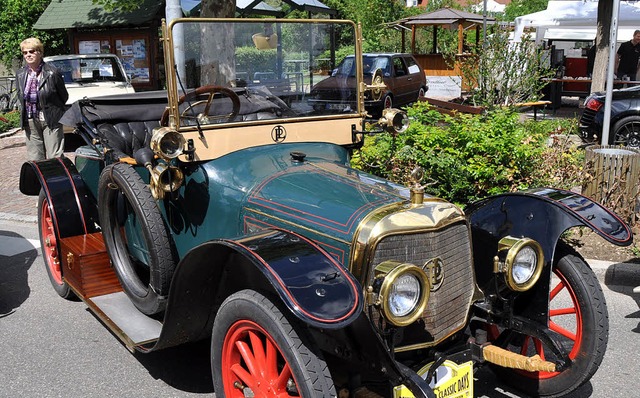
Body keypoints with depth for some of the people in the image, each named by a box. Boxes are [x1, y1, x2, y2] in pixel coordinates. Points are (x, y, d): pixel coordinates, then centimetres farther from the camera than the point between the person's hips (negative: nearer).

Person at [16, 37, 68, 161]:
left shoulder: (52, 73, -9)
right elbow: (21, 97, 17)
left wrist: (52, 109, 8)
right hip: (30, 121, 5)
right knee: (34, 159, 9)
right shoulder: (20, 75, 6)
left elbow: (64, 96, 0)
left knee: (54, 157, -3)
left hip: (51, 120, -5)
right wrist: (26, 112, 10)